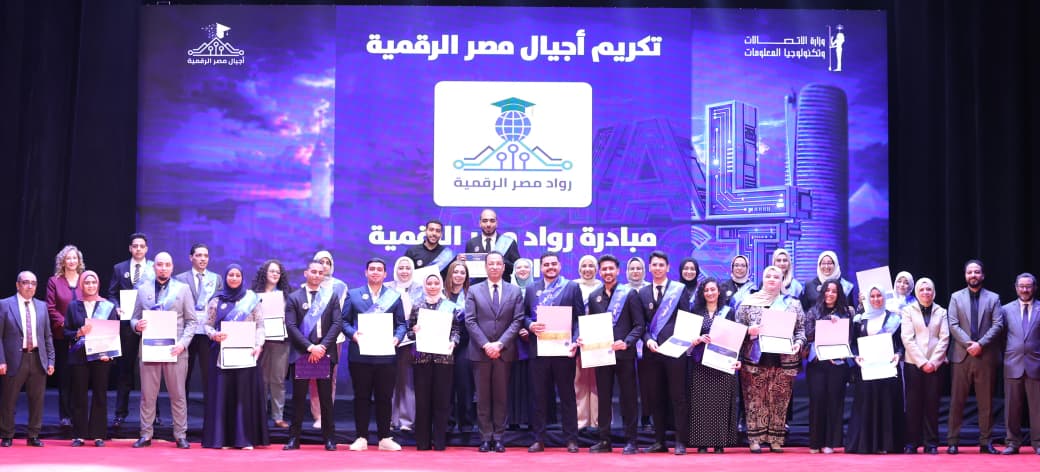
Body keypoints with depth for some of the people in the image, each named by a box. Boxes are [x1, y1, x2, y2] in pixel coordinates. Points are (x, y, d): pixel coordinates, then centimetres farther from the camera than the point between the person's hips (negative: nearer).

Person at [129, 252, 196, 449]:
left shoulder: (183, 289, 7)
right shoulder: (143, 290, 12)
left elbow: (191, 321, 4)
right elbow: (134, 318, 14)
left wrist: (183, 343, -10)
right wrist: (137, 325, -10)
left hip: (175, 350, -1)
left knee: (178, 395, 2)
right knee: (147, 395, 3)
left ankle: (180, 435, 7)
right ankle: (145, 435, 10)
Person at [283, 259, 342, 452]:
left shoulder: (331, 296, 8)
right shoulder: (294, 297, 5)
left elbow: (337, 323, 1)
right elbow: (291, 326, -3)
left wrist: (322, 346, -11)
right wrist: (310, 347, -13)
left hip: (325, 354, 1)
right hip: (300, 354, -1)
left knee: (326, 397, 4)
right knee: (298, 397, 3)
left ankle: (329, 438, 9)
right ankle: (294, 438, 8)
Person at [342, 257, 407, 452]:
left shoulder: (394, 296, 12)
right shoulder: (353, 295, 10)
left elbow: (401, 324, 8)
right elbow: (345, 321, 5)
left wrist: (397, 338, -11)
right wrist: (353, 334, -13)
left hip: (385, 355, 1)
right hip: (360, 355, 0)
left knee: (384, 398, 5)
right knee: (361, 397, 3)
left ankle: (385, 438, 13)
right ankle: (361, 438, 10)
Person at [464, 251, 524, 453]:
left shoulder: (515, 291, 7)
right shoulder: (474, 291, 6)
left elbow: (517, 320, 0)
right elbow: (470, 321, -1)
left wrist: (500, 344, -11)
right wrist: (485, 345, -11)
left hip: (504, 351, 0)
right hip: (480, 351, 0)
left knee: (501, 396, 4)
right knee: (483, 397, 2)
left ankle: (498, 437, 9)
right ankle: (485, 438, 7)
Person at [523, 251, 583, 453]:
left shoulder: (572, 288, 4)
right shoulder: (531, 289, 13)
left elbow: (579, 318, -1)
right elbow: (524, 315, 13)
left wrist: (575, 342, -14)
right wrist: (530, 325, -10)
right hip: (538, 348, 2)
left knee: (567, 395, 4)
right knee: (540, 395, 5)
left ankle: (571, 439, 9)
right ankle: (539, 439, 11)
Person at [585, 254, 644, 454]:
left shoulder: (629, 294, -1)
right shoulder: (594, 296, 12)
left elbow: (639, 325, -4)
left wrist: (626, 343, -19)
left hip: (623, 354, -4)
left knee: (628, 397, 1)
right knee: (603, 398, 8)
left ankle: (631, 441, 7)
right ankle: (604, 440, 14)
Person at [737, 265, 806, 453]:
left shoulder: (793, 303, 11)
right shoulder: (749, 302, 6)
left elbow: (801, 329, 12)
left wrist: (798, 342, -6)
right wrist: (749, 331, -12)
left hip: (784, 359, 1)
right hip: (755, 359, -1)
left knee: (779, 401, 3)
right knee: (755, 399, -1)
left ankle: (776, 439, 11)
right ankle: (755, 439, 5)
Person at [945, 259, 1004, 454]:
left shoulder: (993, 298, 9)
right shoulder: (956, 297, 9)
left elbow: (998, 325, -1)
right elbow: (953, 325, 0)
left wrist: (981, 344, -13)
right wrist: (968, 344, -13)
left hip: (986, 356, 0)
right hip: (962, 356, 0)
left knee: (986, 401, 4)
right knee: (957, 400, 0)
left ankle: (985, 442, 10)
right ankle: (952, 441, 3)